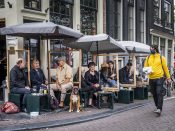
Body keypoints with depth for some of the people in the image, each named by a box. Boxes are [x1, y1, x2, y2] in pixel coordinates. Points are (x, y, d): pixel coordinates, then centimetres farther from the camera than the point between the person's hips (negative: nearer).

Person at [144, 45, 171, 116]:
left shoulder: (161, 57, 1)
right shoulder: (148, 58, 8)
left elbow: (165, 68, 4)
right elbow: (145, 67, 12)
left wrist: (168, 77, 6)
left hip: (159, 78, -4)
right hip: (151, 79, 4)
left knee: (159, 93, -12)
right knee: (154, 94, 13)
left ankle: (159, 109, -15)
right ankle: (157, 106, 29)